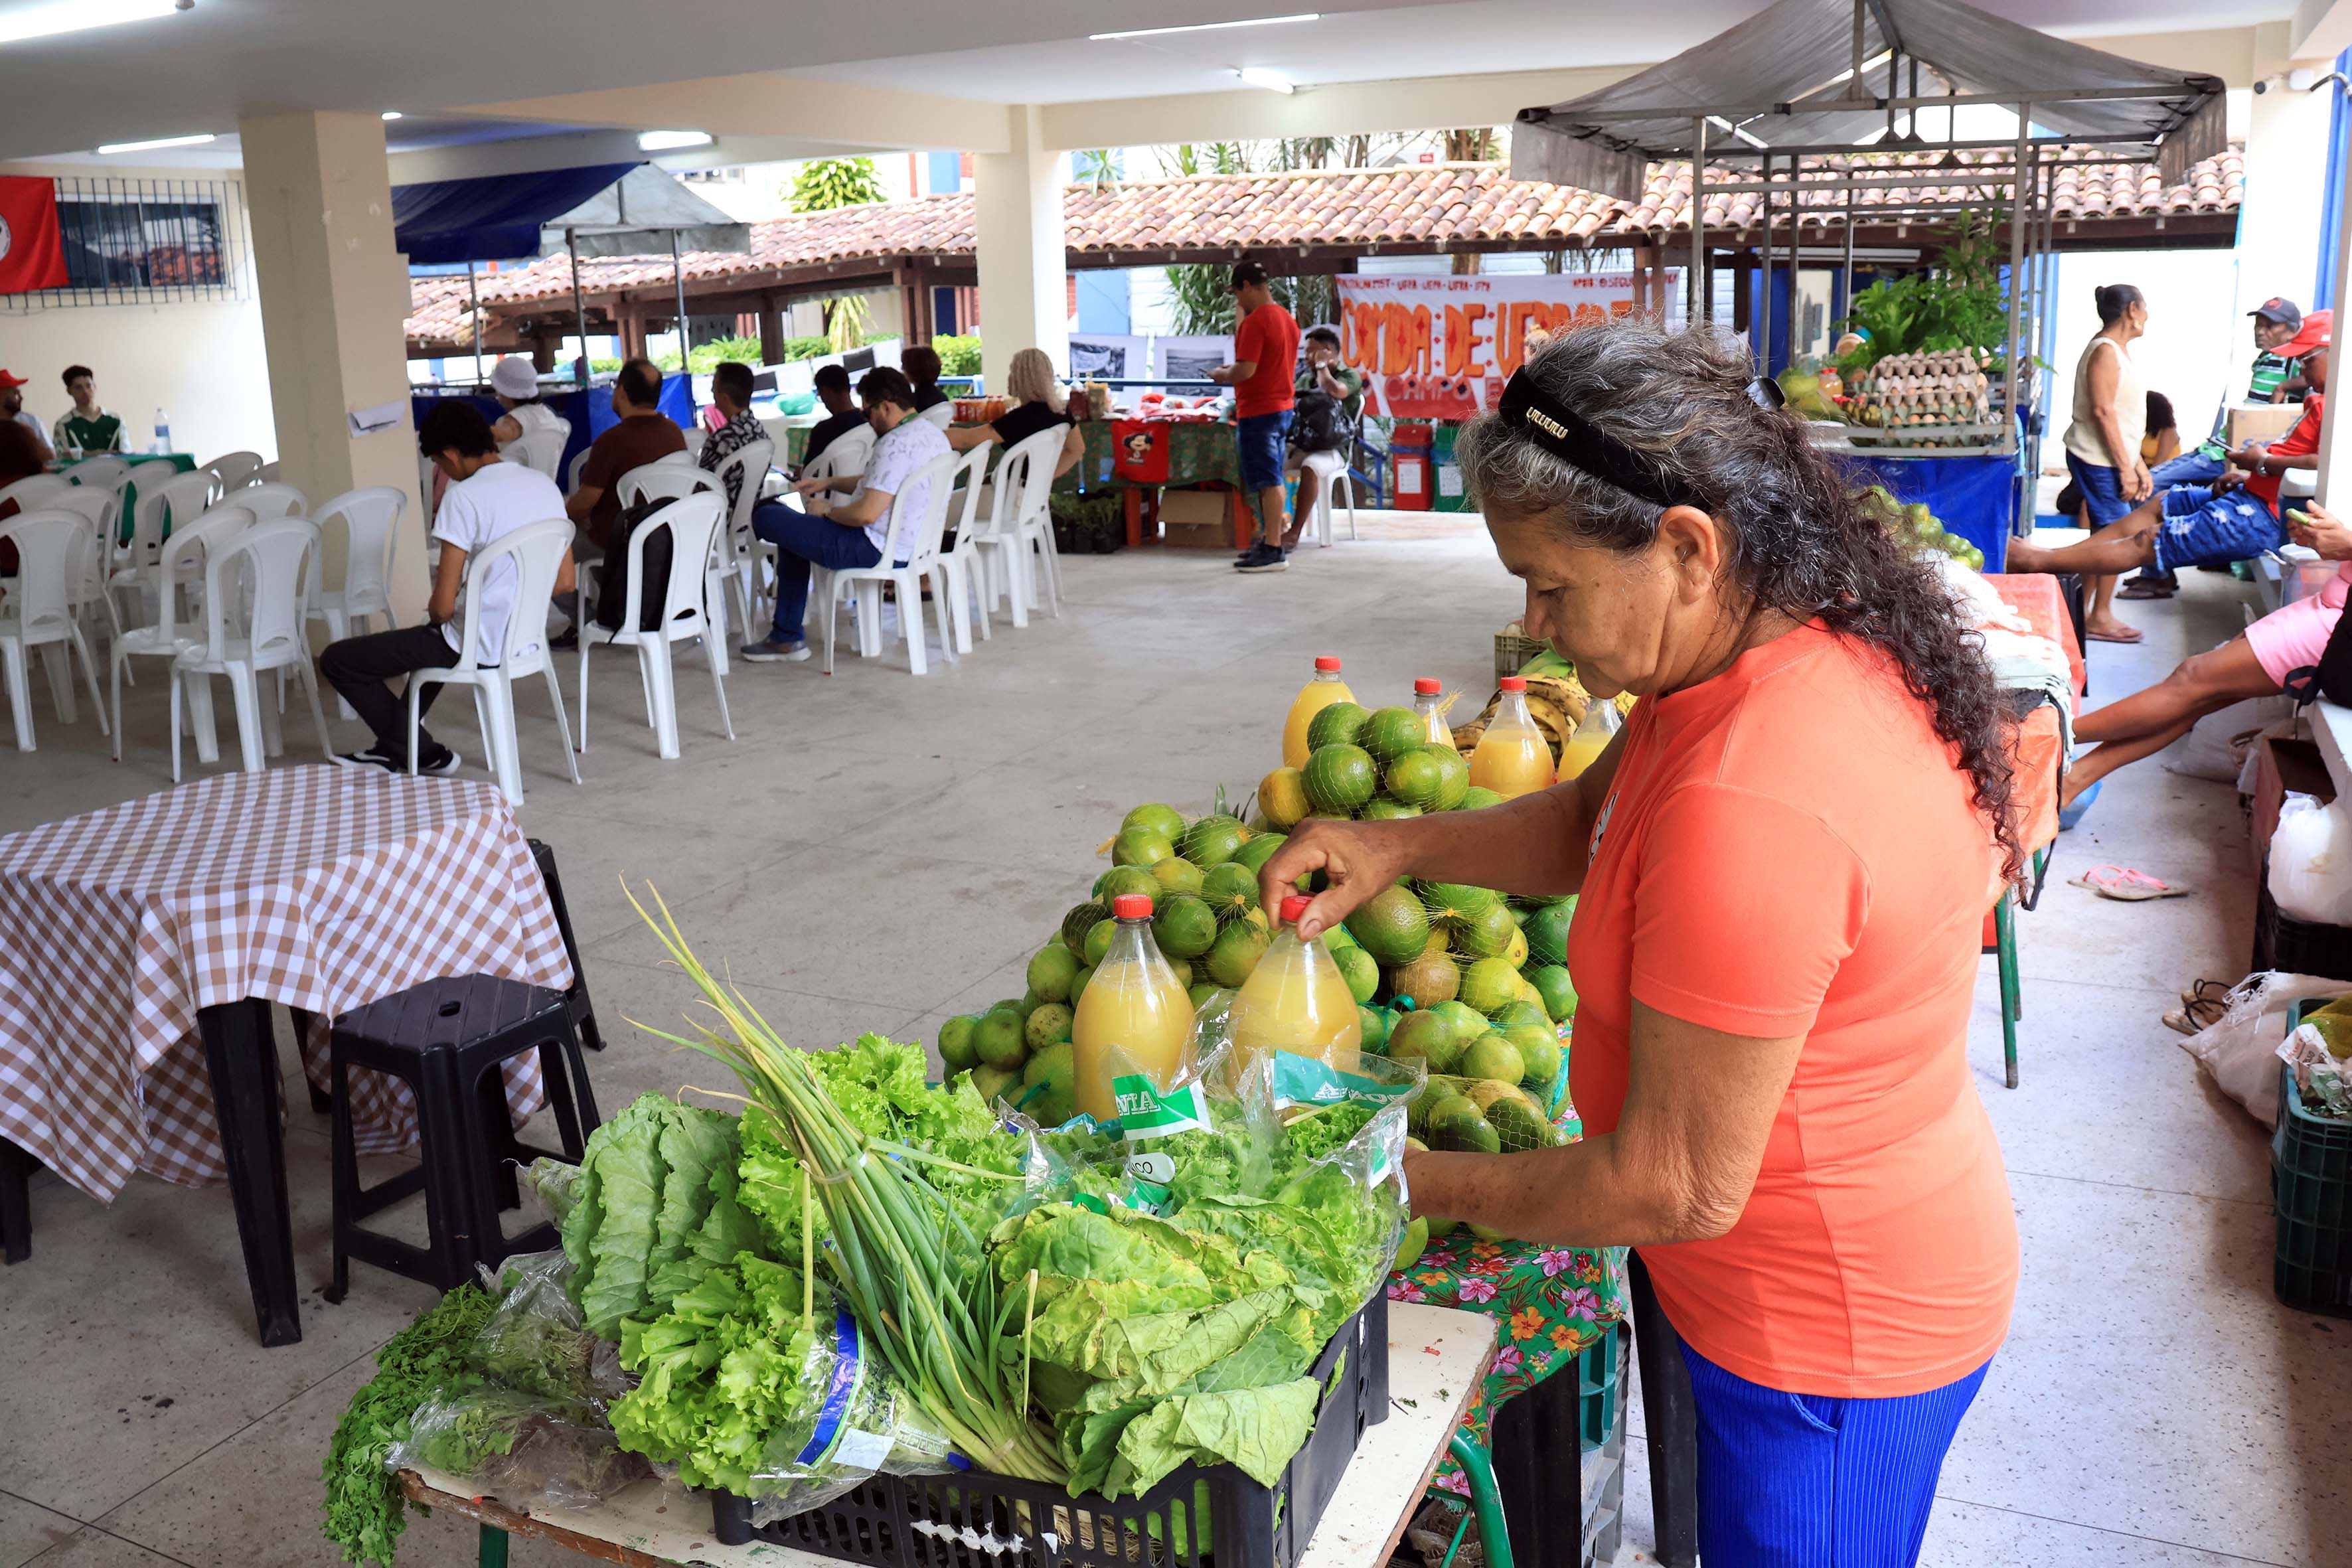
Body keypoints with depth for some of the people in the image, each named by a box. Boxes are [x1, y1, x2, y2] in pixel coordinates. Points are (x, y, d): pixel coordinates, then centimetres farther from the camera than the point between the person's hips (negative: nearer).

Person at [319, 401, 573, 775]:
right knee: (439, 634, 40)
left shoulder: (465, 495, -19)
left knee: (337, 660, 8)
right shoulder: (545, 484, 2)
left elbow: (443, 606, -18)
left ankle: (424, 755, 18)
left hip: (478, 647, -8)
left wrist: (434, 615, 5)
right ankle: (394, 746, 43)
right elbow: (565, 582, 9)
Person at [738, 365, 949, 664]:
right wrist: (828, 483, 20)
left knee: (765, 518, -1)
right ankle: (786, 637, 27)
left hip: (875, 549, -11)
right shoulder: (932, 433, 7)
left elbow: (866, 514, -29)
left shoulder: (896, 444, -24)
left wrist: (827, 511, -10)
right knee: (793, 530, 26)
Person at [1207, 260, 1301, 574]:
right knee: (1272, 480, 16)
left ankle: (1272, 551, -6)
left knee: (1267, 482, -7)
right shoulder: (1287, 318, 12)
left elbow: (1245, 370, -24)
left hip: (1259, 412, -9)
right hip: (1282, 407, 10)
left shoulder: (1254, 322, -18)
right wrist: (1234, 370, 18)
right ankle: (1271, 542, 22)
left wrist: (1223, 375, -6)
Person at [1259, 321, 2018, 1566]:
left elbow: (1679, 1185, -29)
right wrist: (1398, 846, -4)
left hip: (1826, 1330, -9)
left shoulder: (1752, 807, -37)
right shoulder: (1818, 643, -4)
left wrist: (1429, 1183, -14)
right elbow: (1595, 820, 11)